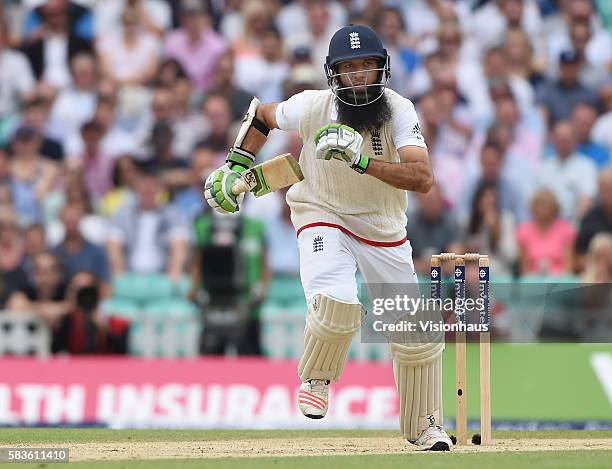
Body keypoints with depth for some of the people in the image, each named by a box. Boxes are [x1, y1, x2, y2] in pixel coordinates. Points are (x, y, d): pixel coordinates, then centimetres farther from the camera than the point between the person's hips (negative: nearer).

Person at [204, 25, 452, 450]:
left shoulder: (398, 111, -21)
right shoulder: (312, 107, -18)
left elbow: (423, 178, -35)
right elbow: (261, 115, 5)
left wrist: (360, 160, -44)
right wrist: (237, 166, -3)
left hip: (385, 228, 2)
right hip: (323, 218, -2)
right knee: (336, 303, -31)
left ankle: (425, 428, 30)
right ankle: (316, 379, 0)